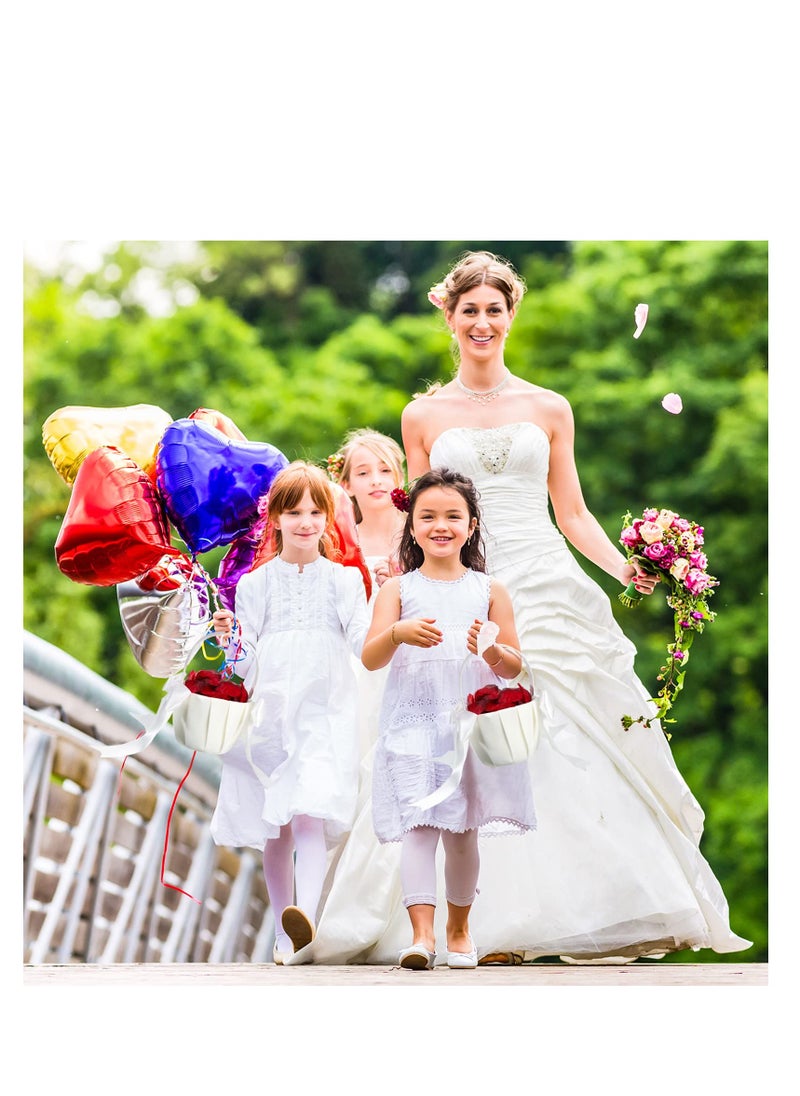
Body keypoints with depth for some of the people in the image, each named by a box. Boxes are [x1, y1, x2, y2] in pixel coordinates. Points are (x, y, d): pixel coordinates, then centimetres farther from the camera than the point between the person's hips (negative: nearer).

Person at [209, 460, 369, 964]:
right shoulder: (255, 584, 9)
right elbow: (245, 664, 7)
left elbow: (364, 644, -5)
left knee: (309, 815, -22)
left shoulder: (344, 580, 6)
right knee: (275, 830, 7)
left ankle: (307, 916, -36)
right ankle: (285, 936, 19)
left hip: (324, 714, -2)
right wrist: (228, 639, -13)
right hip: (269, 713, 3)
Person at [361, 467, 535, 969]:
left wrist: (493, 650, -14)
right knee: (419, 824, -13)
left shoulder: (489, 591, 8)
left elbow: (515, 667, 8)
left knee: (463, 830, 9)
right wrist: (398, 634, -23)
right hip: (413, 724, -1)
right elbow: (370, 659, -3)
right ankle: (422, 932, -18)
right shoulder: (398, 589, 6)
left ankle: (460, 929, 24)